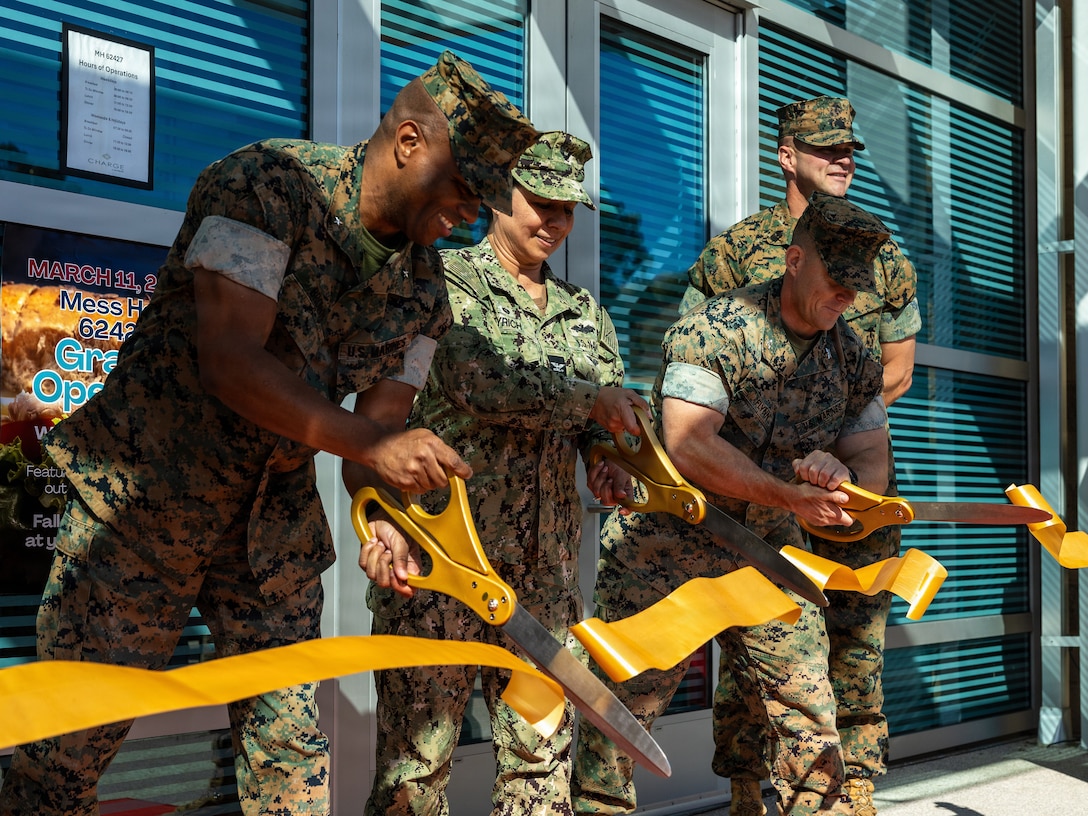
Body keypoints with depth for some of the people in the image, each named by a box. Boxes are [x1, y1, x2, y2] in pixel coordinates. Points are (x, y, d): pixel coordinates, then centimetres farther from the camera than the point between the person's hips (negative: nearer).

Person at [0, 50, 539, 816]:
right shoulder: (267, 184, -17)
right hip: (145, 495, -5)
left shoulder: (423, 281, 3)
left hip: (274, 519, 6)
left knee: (292, 746, 7)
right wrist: (367, 443, -31)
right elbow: (227, 363, -26)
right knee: (72, 740, -2)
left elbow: (384, 422, 1)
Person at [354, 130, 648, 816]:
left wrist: (613, 464, -6)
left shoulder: (586, 313, 19)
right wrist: (589, 399, -8)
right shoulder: (446, 279, 0)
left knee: (545, 752, 7)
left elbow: (612, 425, 17)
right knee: (419, 753, -3)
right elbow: (475, 383, -16)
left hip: (544, 565, 6)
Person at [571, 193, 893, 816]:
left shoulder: (854, 358, 5)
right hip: (667, 548, -5)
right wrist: (790, 496, -25)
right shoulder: (714, 329, -15)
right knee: (622, 703, -2)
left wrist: (844, 476, -15)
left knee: (811, 717, 3)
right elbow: (688, 443, -24)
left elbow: (874, 462, 10)